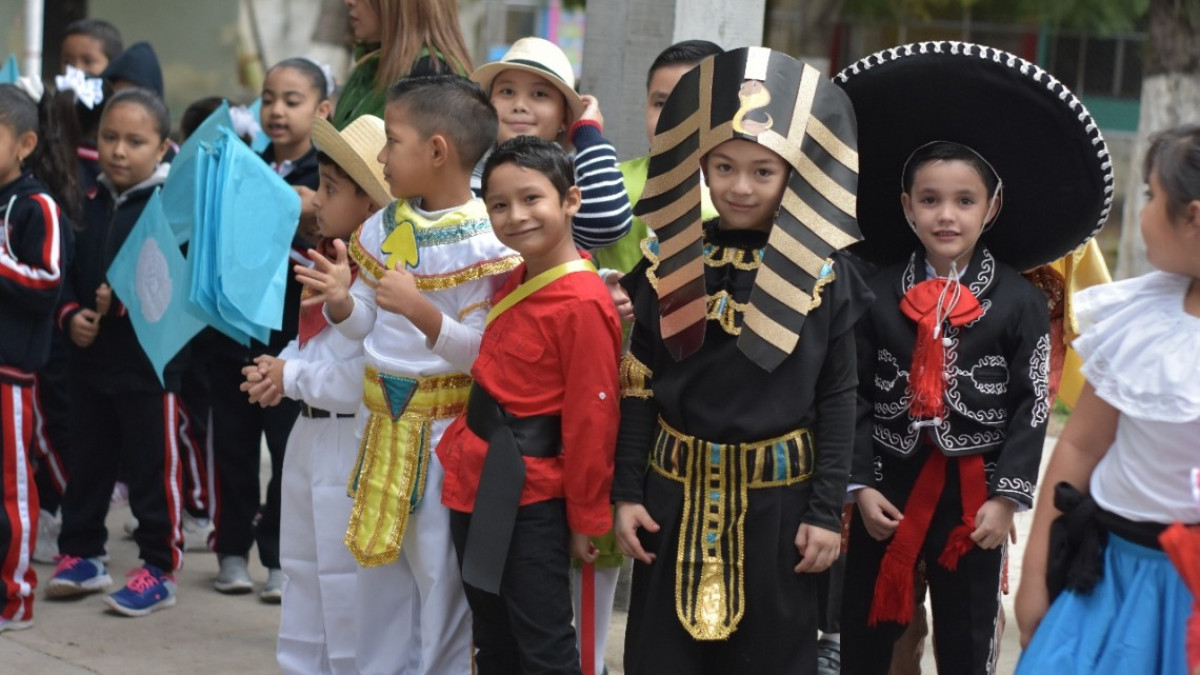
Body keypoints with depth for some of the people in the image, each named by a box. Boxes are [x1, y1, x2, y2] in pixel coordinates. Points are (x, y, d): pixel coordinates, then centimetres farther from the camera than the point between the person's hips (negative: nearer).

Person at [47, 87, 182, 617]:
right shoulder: (91, 204, 9)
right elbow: (70, 273, 13)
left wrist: (127, 300, -24)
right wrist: (71, 315, -4)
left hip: (149, 360, -6)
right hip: (90, 357, 7)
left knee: (152, 469, 3)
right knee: (87, 462, 16)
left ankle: (159, 568, 13)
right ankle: (82, 554, 29)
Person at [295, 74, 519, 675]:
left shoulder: (484, 242, -15)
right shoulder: (382, 228, 5)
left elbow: (483, 350, -18)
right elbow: (366, 324, 11)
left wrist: (420, 310, -29)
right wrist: (341, 301, -9)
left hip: (444, 427, -7)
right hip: (382, 417, 7)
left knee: (440, 574, 3)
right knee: (378, 568, 17)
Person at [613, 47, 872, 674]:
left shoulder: (822, 271, -5)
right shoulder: (669, 263, 0)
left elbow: (837, 399, -3)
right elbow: (639, 387, 4)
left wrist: (827, 511, -6)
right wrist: (626, 493, 0)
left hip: (778, 499, -2)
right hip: (675, 492, 2)